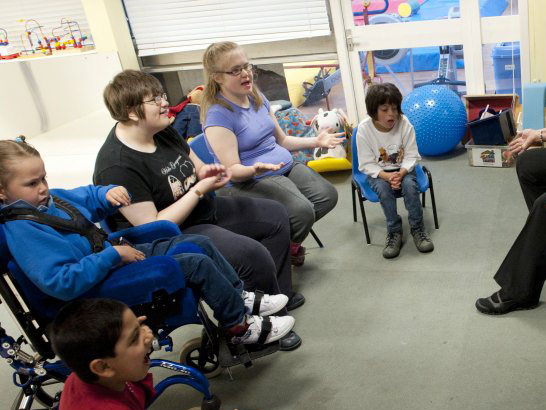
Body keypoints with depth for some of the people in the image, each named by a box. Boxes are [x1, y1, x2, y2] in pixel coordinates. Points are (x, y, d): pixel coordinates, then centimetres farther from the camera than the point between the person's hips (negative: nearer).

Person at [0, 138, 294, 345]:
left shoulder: (46, 199, 5)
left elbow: (87, 198, 21)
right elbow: (61, 283, -33)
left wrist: (108, 194, -4)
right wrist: (114, 255, -28)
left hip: (115, 254, 10)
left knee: (199, 243, 7)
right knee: (197, 264, -15)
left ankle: (241, 297, 20)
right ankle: (239, 327, 3)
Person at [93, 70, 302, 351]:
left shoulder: (162, 131, -1)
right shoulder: (116, 167, -27)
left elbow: (196, 166, 15)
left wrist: (206, 171, -10)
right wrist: (200, 189, -24)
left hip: (204, 210, 10)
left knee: (274, 215, 11)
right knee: (253, 254, -26)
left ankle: (280, 294, 24)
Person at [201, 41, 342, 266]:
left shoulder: (257, 98, 11)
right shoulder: (218, 114, -14)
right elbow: (232, 170, -17)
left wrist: (316, 141, 8)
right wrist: (254, 169, -38)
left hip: (287, 167, 8)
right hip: (248, 181, -8)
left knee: (328, 195, -12)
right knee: (302, 211, -29)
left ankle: (289, 240, 11)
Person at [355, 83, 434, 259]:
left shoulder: (404, 124, -13)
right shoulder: (364, 129, -16)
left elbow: (411, 156, -8)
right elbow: (367, 164, -13)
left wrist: (401, 173, -28)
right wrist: (387, 176, -29)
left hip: (403, 169, 1)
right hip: (378, 173, -1)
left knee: (409, 185, -30)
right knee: (384, 188, -32)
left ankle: (417, 229, -12)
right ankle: (394, 232, -16)